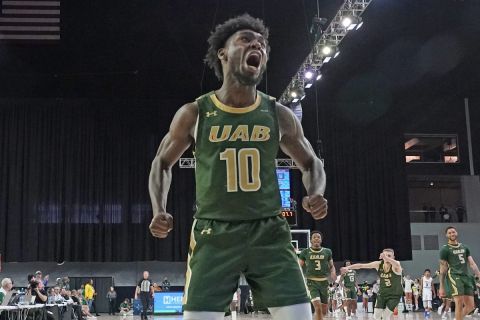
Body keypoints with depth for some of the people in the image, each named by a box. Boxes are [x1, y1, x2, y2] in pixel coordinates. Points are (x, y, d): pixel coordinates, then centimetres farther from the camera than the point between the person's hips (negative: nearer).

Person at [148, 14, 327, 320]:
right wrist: (160, 210, -5)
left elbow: (311, 163, 15)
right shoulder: (194, 114, -2)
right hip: (214, 234, -1)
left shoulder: (279, 115, 1)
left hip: (269, 232, 1)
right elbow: (162, 163, 12)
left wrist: (316, 194, -8)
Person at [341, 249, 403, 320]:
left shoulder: (395, 266, -22)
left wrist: (386, 258, -66)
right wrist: (348, 267, -18)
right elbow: (362, 265, -9)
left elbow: (397, 265, -48)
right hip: (382, 293, 5)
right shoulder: (379, 264, -10)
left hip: (395, 295, -4)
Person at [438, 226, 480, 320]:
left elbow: (472, 264, 14)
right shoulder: (445, 249, 3)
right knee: (459, 303, -20)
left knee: (470, 306, 3)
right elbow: (443, 269, 1)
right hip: (454, 277, -6)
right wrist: (442, 287, -2)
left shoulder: (464, 248, 19)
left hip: (466, 277, 6)